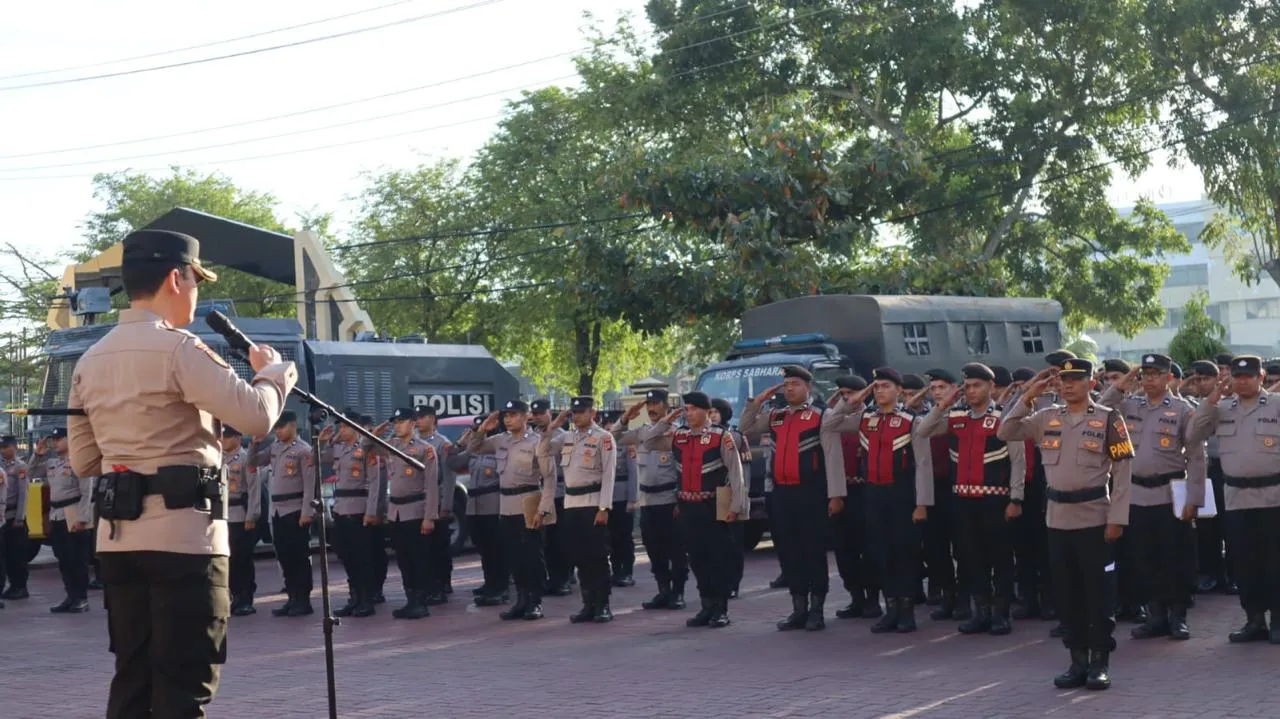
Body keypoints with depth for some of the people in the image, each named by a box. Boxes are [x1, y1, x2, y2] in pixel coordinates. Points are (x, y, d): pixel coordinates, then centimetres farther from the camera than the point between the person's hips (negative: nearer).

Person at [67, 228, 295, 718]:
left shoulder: (89, 361, 13)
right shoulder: (176, 348, -11)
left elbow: (82, 461, 17)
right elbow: (257, 417, -17)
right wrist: (274, 369, 2)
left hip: (117, 537, 8)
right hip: (183, 536, -8)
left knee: (132, 678, 13)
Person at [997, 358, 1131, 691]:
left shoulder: (1108, 419, -4)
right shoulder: (1047, 418, 9)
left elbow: (1122, 471, -5)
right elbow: (1006, 433, 9)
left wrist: (1116, 518, -11)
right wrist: (1027, 397, 1)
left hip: (1095, 519, -4)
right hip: (1057, 519, 4)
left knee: (1099, 592, 1)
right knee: (1067, 592, 8)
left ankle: (1100, 662, 9)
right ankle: (1078, 660, 17)